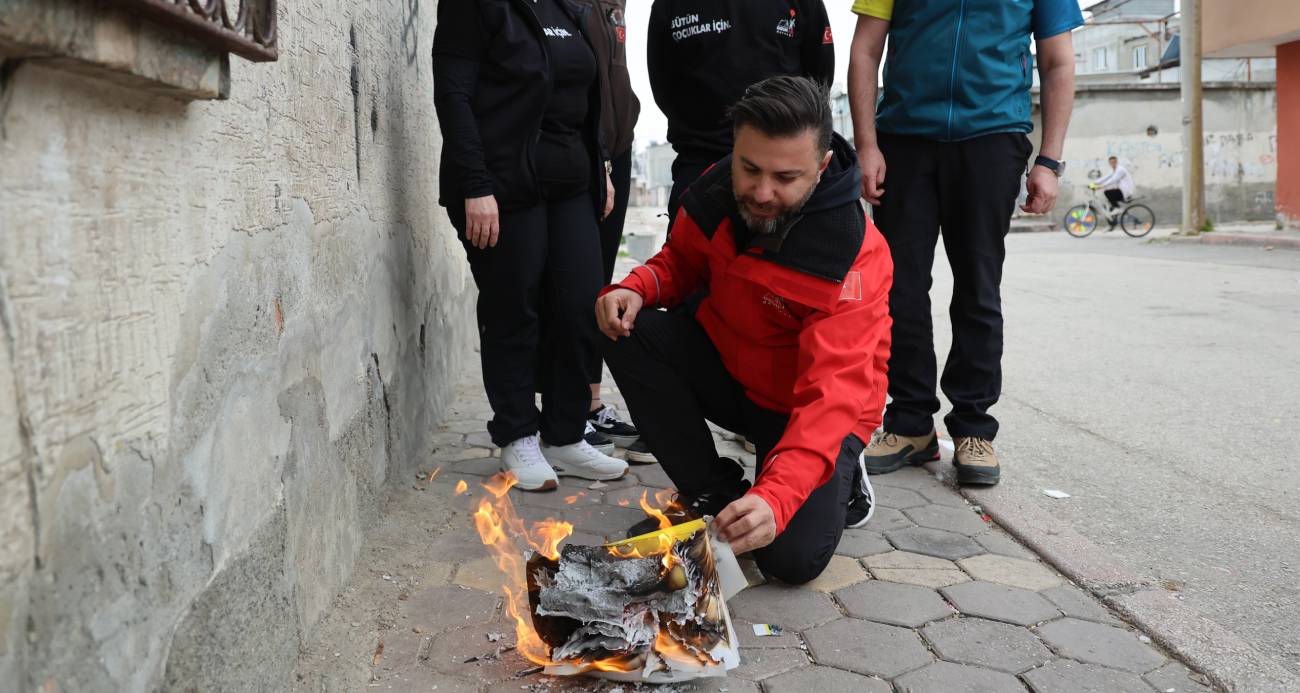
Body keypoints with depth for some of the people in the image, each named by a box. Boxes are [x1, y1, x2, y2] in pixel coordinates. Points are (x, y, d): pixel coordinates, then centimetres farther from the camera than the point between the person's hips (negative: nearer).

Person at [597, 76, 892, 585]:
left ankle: (838, 480, 13)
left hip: (809, 410, -5)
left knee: (793, 556, -23)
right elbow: (681, 263, 7)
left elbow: (832, 393, -37)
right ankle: (711, 492, -5)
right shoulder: (715, 191, -13)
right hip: (728, 370, 5)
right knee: (630, 332, -19)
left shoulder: (855, 257, -29)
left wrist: (776, 497, -52)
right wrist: (636, 289, -17)